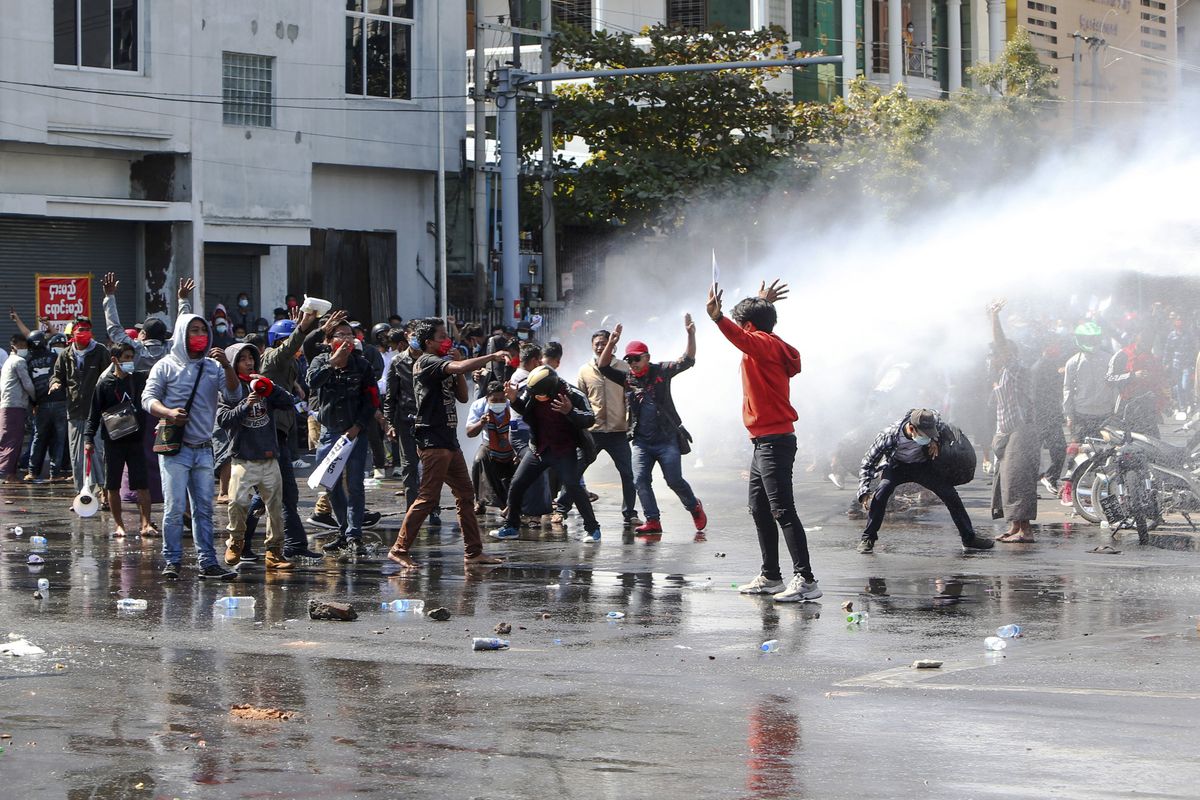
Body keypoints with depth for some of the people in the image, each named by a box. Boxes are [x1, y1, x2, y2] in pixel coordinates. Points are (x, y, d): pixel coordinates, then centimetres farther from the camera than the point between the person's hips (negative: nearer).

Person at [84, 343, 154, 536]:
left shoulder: (137, 381, 6)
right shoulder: (104, 384, -1)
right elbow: (95, 413, 0)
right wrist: (89, 437, -6)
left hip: (136, 439, 1)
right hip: (113, 441, -1)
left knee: (142, 484, -5)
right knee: (113, 485, 4)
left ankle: (146, 524, -5)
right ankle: (118, 524, 13)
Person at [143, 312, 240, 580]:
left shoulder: (213, 367, 11)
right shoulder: (167, 366, 2)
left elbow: (234, 391, 0)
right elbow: (148, 397, -2)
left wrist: (227, 366, -17)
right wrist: (168, 413, -21)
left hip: (203, 448, 4)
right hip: (174, 447, -4)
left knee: (204, 508, 4)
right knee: (174, 507, -7)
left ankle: (207, 563, 5)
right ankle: (171, 562, -1)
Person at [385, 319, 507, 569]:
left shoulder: (443, 365, 19)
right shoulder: (426, 362, -10)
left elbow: (462, 396, 17)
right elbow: (460, 368, -26)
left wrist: (458, 368, 6)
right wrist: (492, 357, -20)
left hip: (449, 440, 10)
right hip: (433, 440, -10)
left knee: (466, 494, 8)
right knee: (428, 497, -10)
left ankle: (473, 551, 11)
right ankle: (400, 548, -4)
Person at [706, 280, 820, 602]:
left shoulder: (764, 343, -13)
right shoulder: (768, 346, 16)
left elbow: (741, 338, -38)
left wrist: (717, 317, -54)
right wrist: (762, 303, 51)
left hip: (774, 442, -11)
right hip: (765, 442, 11)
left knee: (783, 511, -15)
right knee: (760, 510, 16)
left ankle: (805, 579, -19)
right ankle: (770, 576, 24)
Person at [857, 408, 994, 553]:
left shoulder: (934, 420, -28)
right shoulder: (889, 436, -35)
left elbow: (944, 431, 1)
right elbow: (867, 464, -25)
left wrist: (936, 441, -21)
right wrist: (864, 493, -36)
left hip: (922, 465, 3)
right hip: (897, 466, -3)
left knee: (950, 493, -7)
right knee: (882, 491, -30)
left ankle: (969, 539, 9)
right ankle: (867, 539, -19)